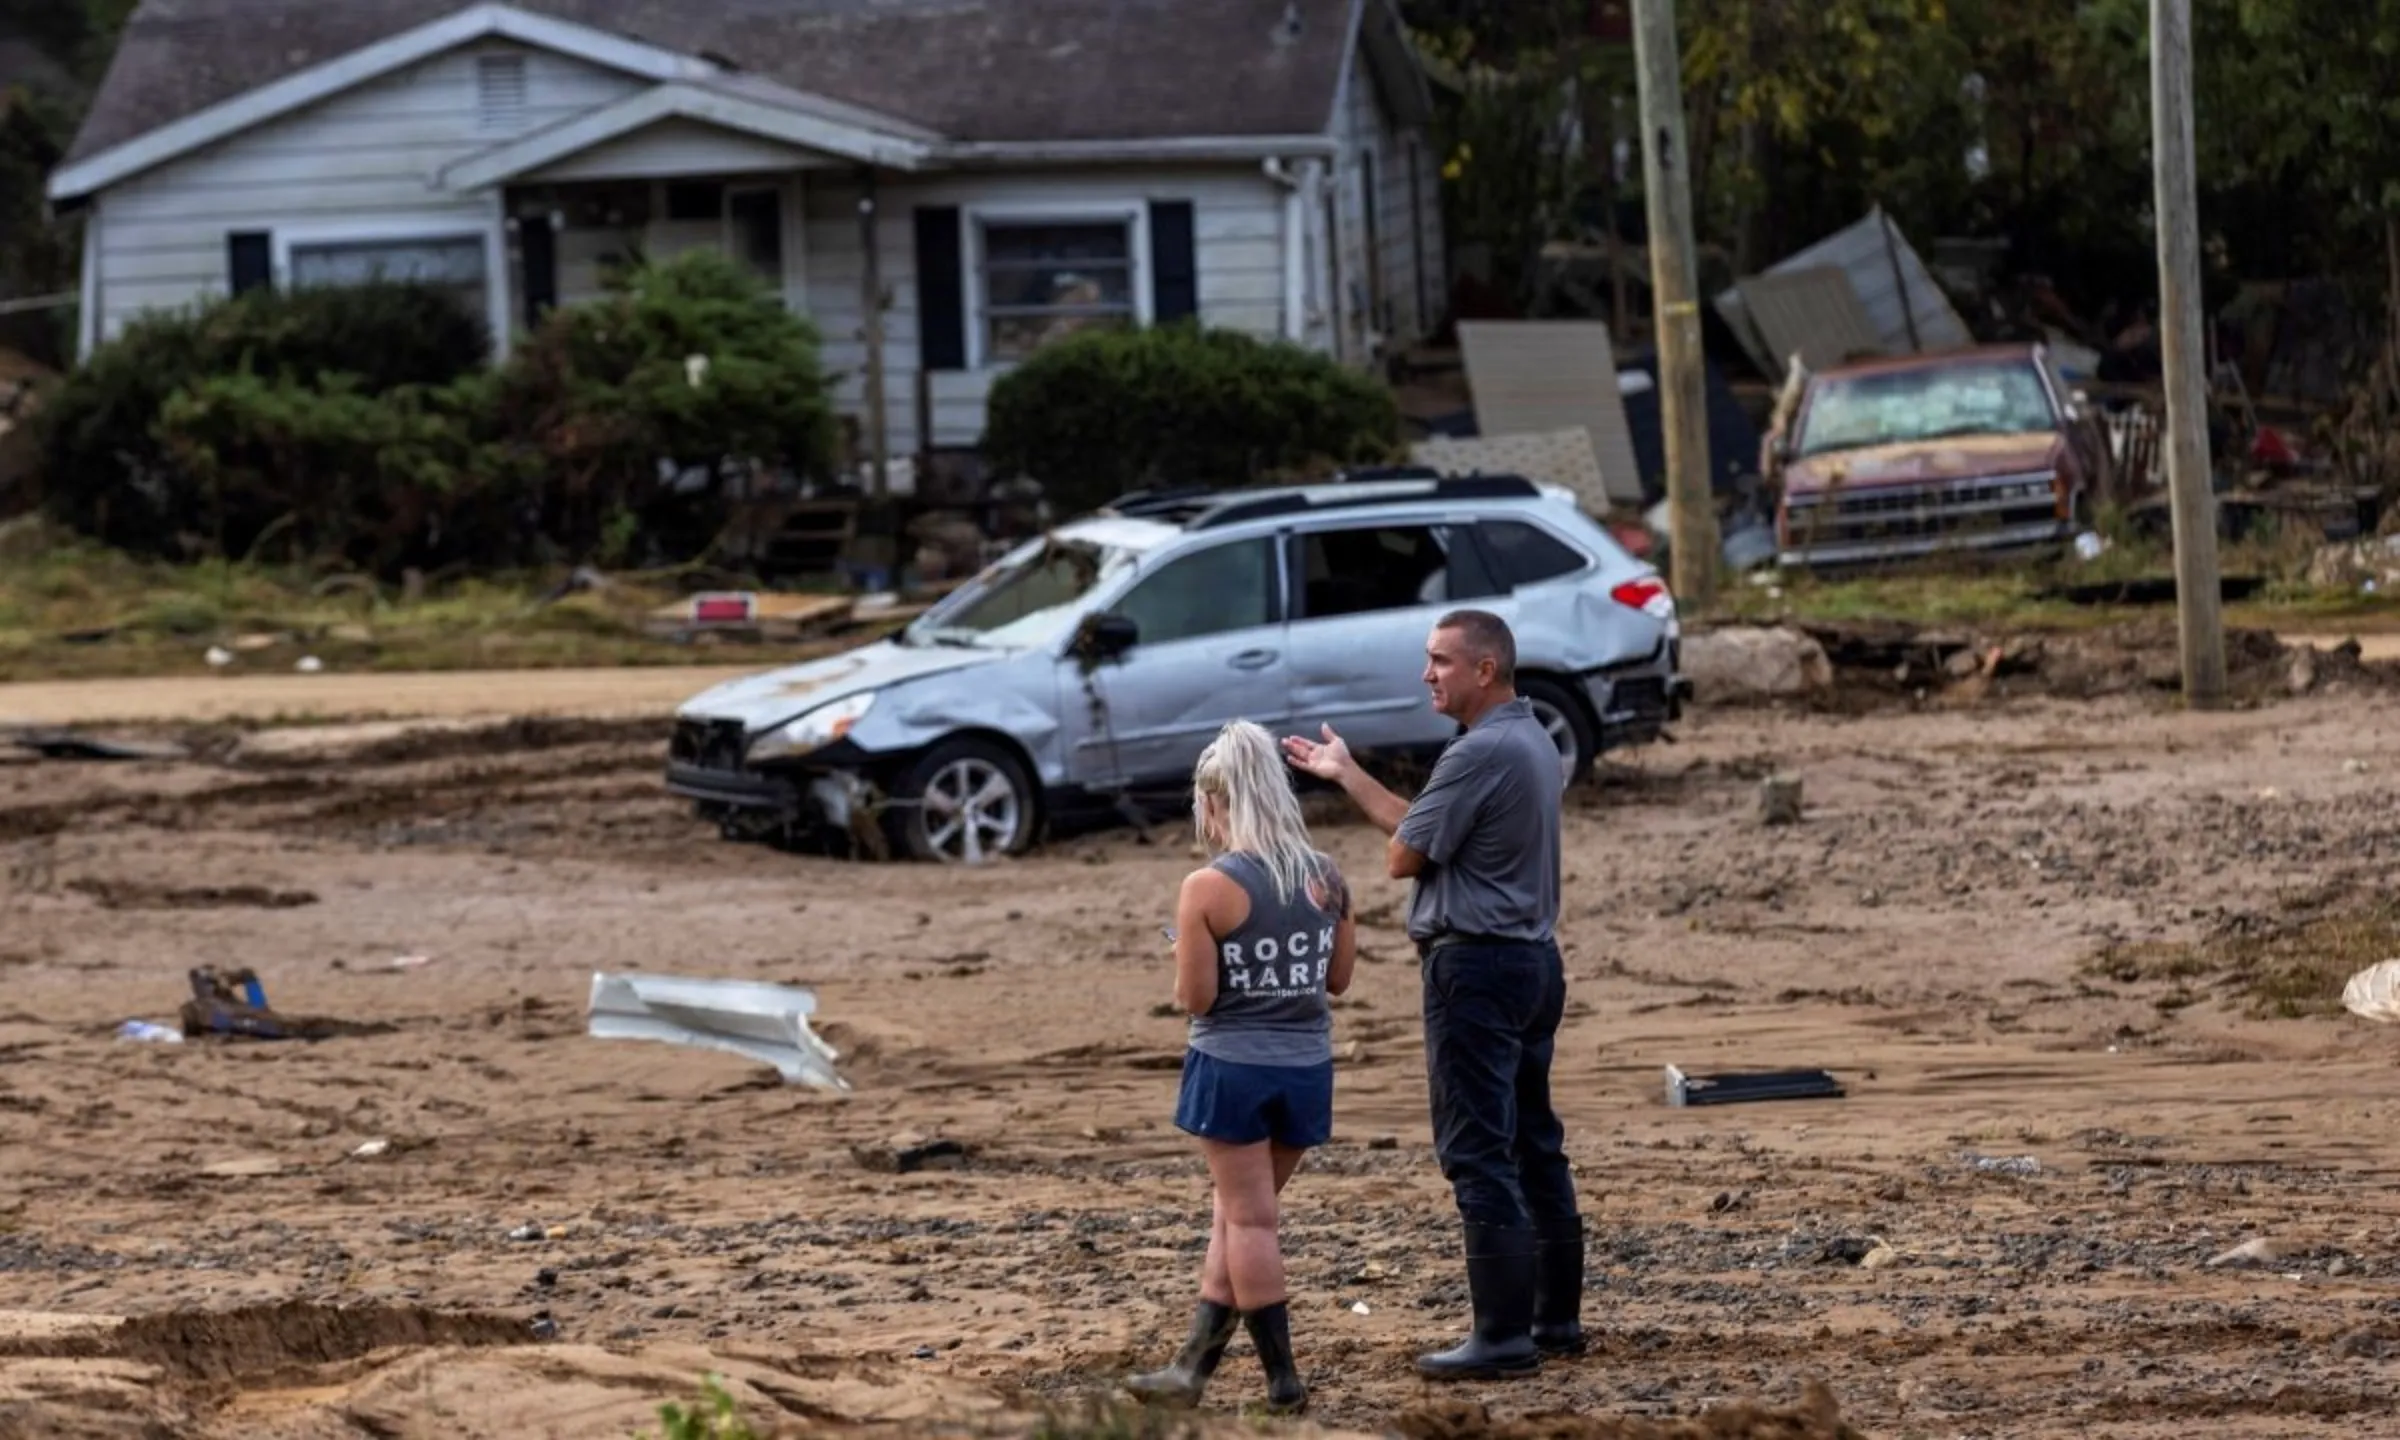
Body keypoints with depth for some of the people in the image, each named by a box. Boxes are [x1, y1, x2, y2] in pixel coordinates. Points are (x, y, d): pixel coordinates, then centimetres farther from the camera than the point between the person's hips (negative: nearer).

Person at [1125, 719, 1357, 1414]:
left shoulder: (1209, 888, -14)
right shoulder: (1326, 878, 1)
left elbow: (1193, 998, -13)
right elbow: (1339, 977, 8)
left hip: (1231, 1065, -5)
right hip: (1306, 1067, 5)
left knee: (1248, 1220, 4)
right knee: (1236, 1215, 14)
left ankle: (1283, 1379, 5)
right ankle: (1193, 1368, 19)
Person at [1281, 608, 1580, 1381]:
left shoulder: (1480, 753, -19)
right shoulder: (1533, 743, 13)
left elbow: (1404, 856, -13)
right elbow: (1427, 828, 18)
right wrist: (1345, 775, 23)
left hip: (1477, 967, -10)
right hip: (1534, 961, 10)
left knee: (1479, 1154, -7)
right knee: (1535, 1145, 14)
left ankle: (1504, 1336, -8)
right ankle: (1557, 1318, 19)